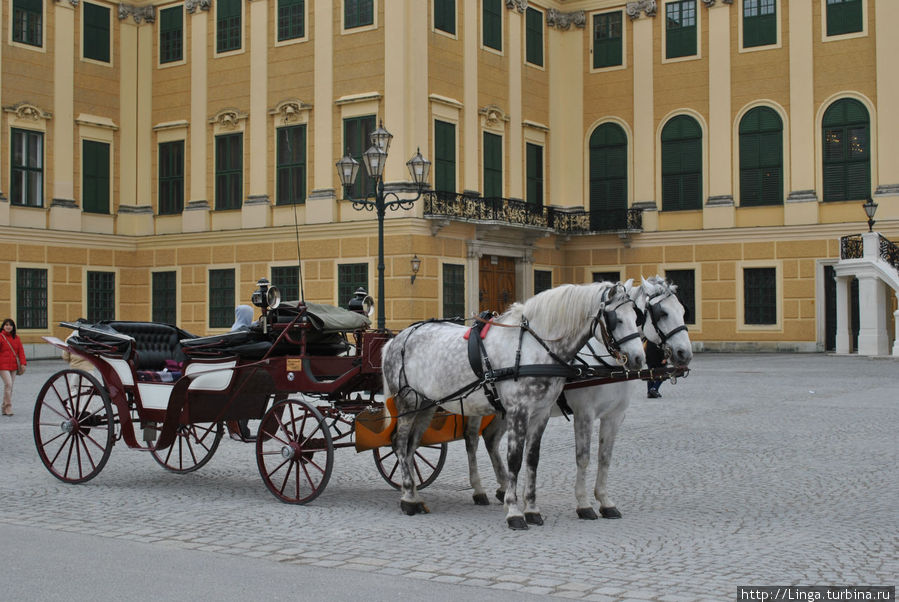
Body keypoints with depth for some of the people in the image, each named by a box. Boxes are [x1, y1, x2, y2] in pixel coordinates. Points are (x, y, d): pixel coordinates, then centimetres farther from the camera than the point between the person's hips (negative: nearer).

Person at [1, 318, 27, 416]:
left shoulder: (16, 338, 10)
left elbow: (21, 351, 11)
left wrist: (22, 363, 1)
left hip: (14, 366, 5)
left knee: (10, 386, 7)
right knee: (8, 384, -15)